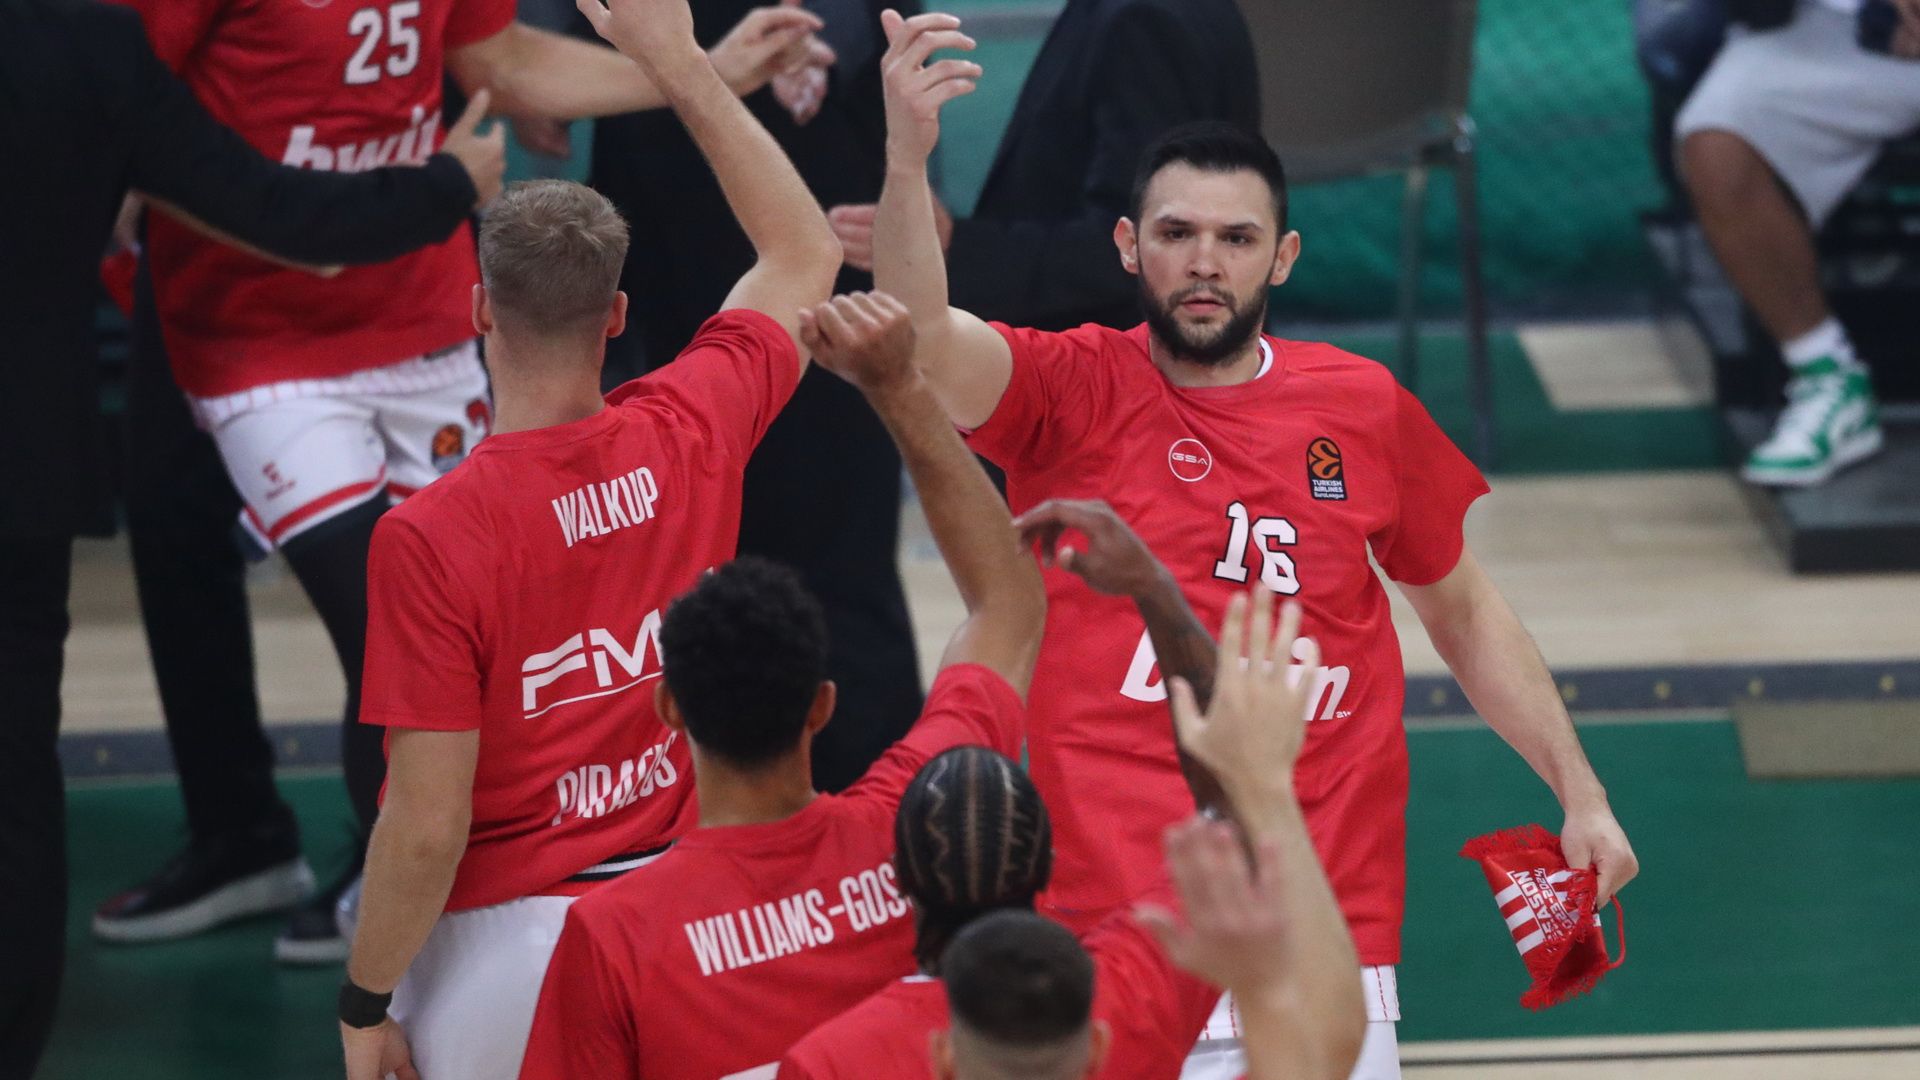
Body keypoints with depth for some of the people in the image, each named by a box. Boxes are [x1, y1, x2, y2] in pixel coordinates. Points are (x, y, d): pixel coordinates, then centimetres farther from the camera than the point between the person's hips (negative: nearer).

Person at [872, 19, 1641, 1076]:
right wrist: (907, 159, -36)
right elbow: (923, 338, -19)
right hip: (1105, 905, -2)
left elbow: (1464, 611, 21)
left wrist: (1580, 794, 16)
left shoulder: (1365, 407, 9)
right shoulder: (1073, 390, 1)